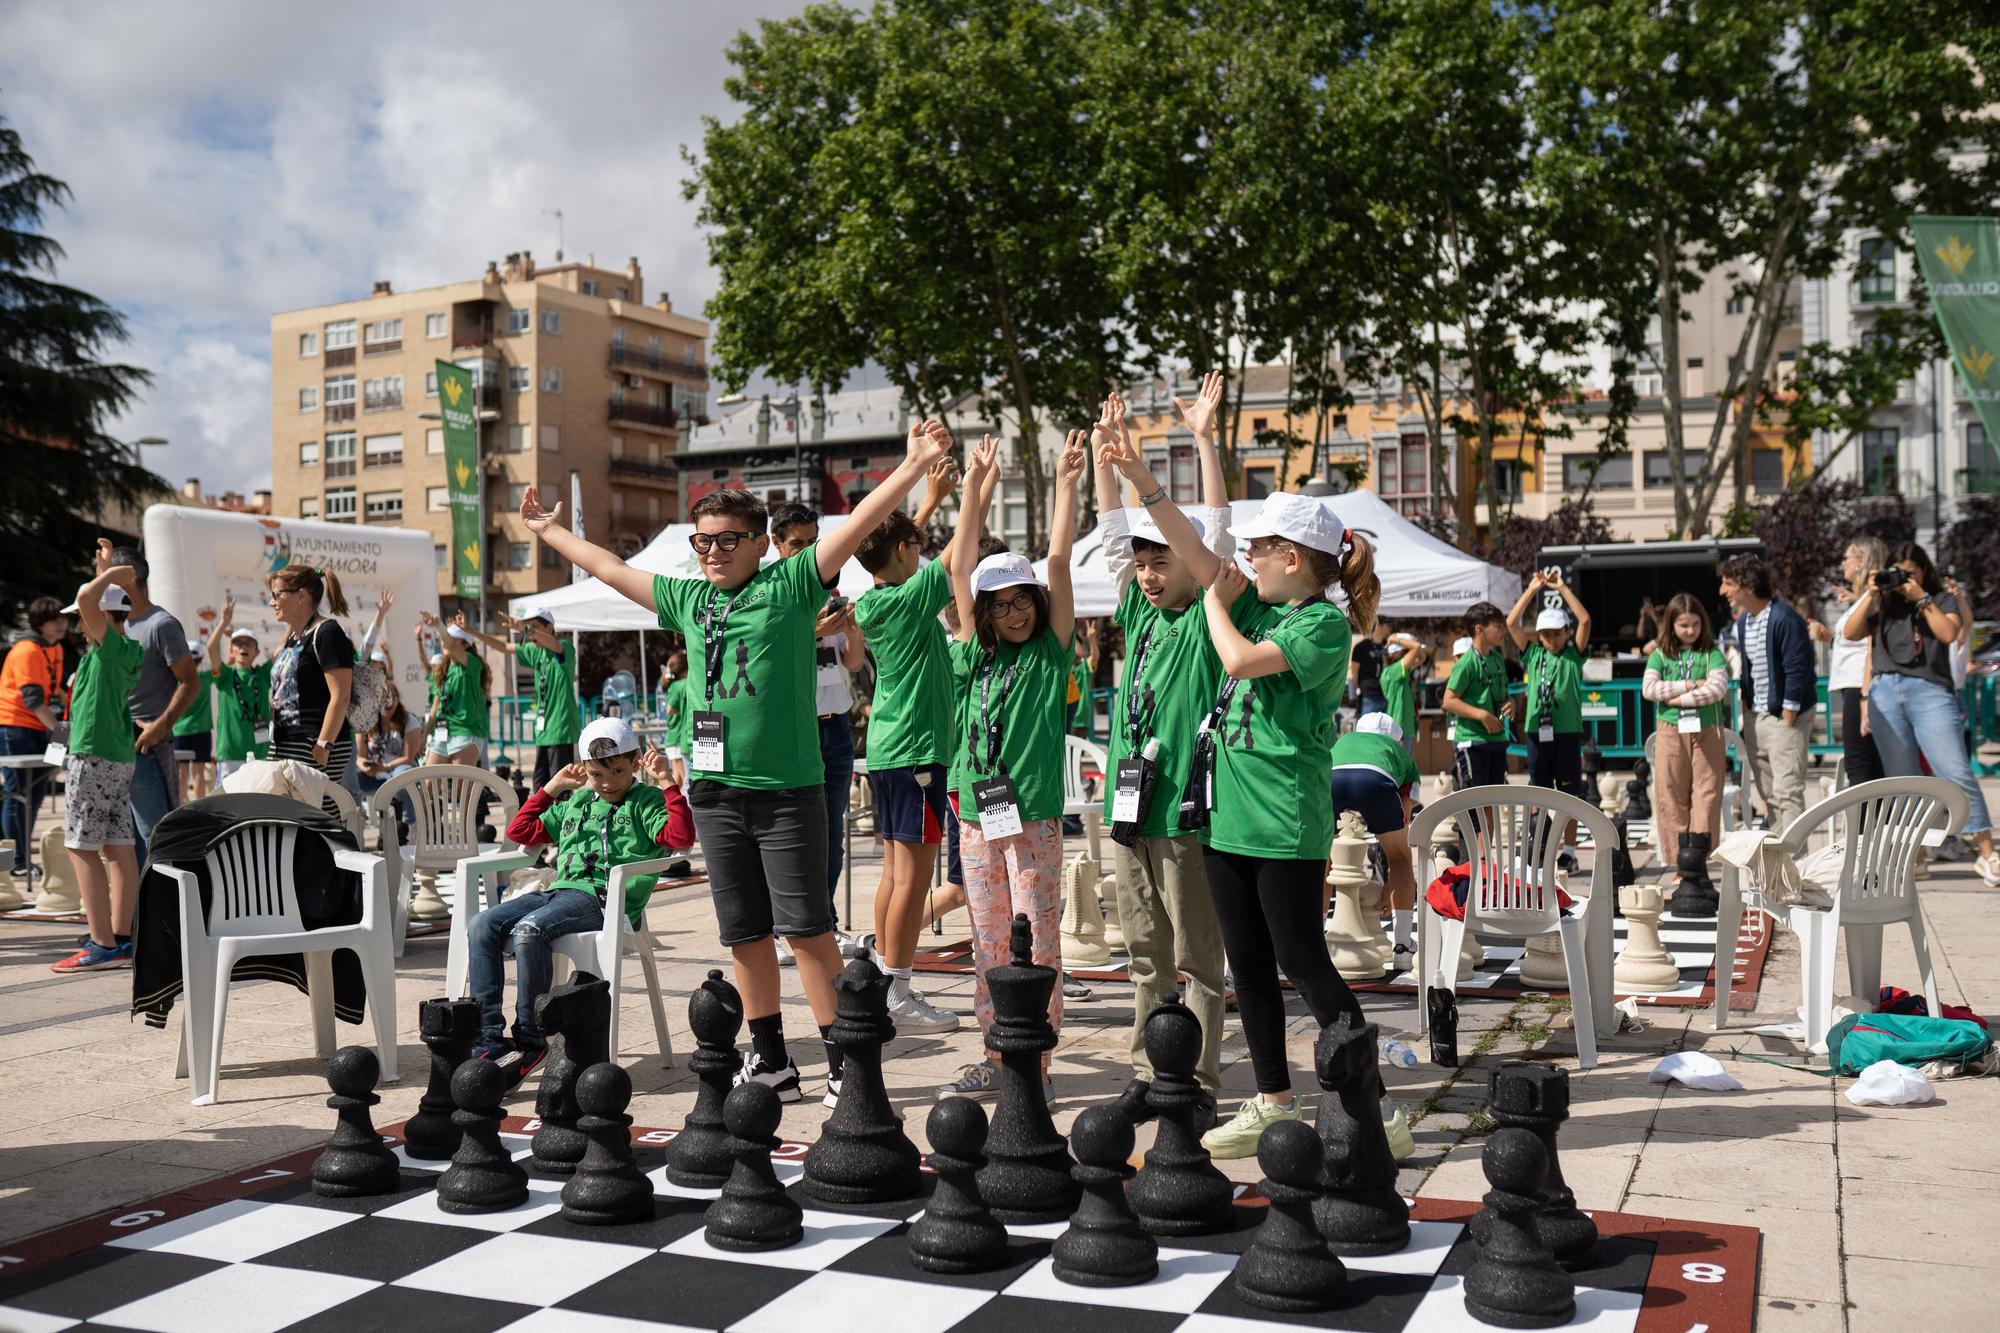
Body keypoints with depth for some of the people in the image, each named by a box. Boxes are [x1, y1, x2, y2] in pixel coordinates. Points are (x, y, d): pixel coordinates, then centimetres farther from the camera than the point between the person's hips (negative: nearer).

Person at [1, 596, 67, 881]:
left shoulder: (55, 648, 10)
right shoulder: (27, 650, -17)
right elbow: (32, 698, -24)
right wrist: (58, 728, -27)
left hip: (39, 728, 9)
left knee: (35, 794, 12)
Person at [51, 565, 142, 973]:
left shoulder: (110, 646, -12)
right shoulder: (128, 649, 12)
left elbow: (85, 598, -28)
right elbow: (92, 601, 33)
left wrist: (113, 574, -12)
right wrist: (110, 569, 30)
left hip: (94, 757, -9)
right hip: (120, 758, 9)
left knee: (82, 848, -7)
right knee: (118, 847, 7)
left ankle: (102, 944, -10)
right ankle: (121, 940, 9)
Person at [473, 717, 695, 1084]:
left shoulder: (644, 801, 7)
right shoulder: (575, 802, 27)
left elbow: (681, 835, -11)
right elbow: (520, 831, 30)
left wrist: (666, 783, -12)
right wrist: (552, 787, 27)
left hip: (604, 898, -7)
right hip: (559, 890, 7)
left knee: (528, 929, -32)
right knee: (481, 926, -14)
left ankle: (529, 1040, -22)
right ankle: (488, 1038, -17)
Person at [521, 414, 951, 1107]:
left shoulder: (790, 585, -1)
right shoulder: (688, 599, 13)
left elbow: (856, 526, -9)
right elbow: (608, 567, 26)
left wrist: (913, 466, -17)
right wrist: (548, 530, 35)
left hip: (787, 788, -5)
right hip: (716, 787, 5)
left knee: (807, 927, -4)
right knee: (745, 932, 11)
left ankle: (841, 1060, 4)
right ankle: (771, 1060, 22)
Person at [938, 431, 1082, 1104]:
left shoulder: (1051, 652, 1)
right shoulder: (976, 654, 10)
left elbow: (1059, 563, -6)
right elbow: (959, 567, 8)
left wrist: (1066, 486, -10)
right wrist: (974, 489, 5)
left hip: (1033, 817, -4)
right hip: (977, 815, 5)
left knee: (1037, 944, -1)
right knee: (988, 945, 11)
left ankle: (1037, 1066, 5)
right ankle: (996, 1059, 20)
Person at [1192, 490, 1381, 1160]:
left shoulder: (1326, 623, -11)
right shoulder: (1257, 606, 12)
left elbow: (1242, 659, -21)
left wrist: (1216, 601, -6)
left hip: (1286, 822, -8)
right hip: (1231, 816, 8)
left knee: (1303, 962, -3)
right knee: (1248, 967, 12)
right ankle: (1273, 1104, 23)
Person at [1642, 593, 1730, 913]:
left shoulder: (1711, 654, 3)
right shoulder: (1661, 655, 7)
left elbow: (1718, 688, -11)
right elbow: (1648, 688, -7)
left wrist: (1680, 698, -12)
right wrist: (1690, 685, -10)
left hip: (1706, 731, -1)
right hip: (1670, 731, 1)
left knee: (1706, 792, -4)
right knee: (1672, 795, -1)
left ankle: (1697, 852, -4)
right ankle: (1689, 868, 2)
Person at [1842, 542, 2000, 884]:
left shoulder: (1942, 600, 11)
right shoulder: (1882, 604, 17)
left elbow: (1949, 633, -7)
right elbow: (1850, 633, 7)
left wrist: (1922, 598, -5)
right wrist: (1870, 594, 1)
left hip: (1930, 692, -3)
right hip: (1885, 694, 3)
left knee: (1957, 772, -11)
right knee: (1901, 780, 4)